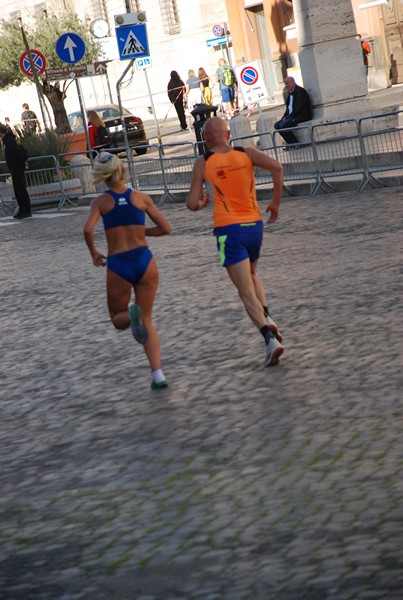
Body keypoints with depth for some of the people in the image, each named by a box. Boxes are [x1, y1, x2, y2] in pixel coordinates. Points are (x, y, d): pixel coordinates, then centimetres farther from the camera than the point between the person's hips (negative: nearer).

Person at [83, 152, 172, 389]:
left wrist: (94, 253, 3)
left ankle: (131, 316, -18)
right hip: (144, 260, 1)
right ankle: (158, 373, -3)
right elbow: (166, 228, 3)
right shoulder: (141, 198, 4)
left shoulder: (101, 201, 2)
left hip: (118, 265, -1)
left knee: (118, 318, 20)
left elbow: (88, 229, -14)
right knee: (147, 321, 14)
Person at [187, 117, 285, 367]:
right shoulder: (247, 154, 4)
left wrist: (203, 201, 21)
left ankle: (270, 338, -21)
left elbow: (193, 204, -3)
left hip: (228, 230, -3)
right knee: (252, 275, 29)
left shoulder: (203, 163, -1)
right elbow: (277, 167, -12)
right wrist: (276, 203, -2)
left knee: (246, 291, -3)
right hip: (255, 224, 4)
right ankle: (267, 318, 6)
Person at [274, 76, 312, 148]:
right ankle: (291, 143, -2)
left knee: (283, 125, -25)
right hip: (292, 116, 10)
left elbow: (299, 107, -20)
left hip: (302, 115, -10)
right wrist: (284, 117, 1)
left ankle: (295, 144, -14)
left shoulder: (300, 91, -12)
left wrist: (288, 117, -19)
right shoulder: (290, 93, 17)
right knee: (277, 125, -2)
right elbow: (288, 108, 19)